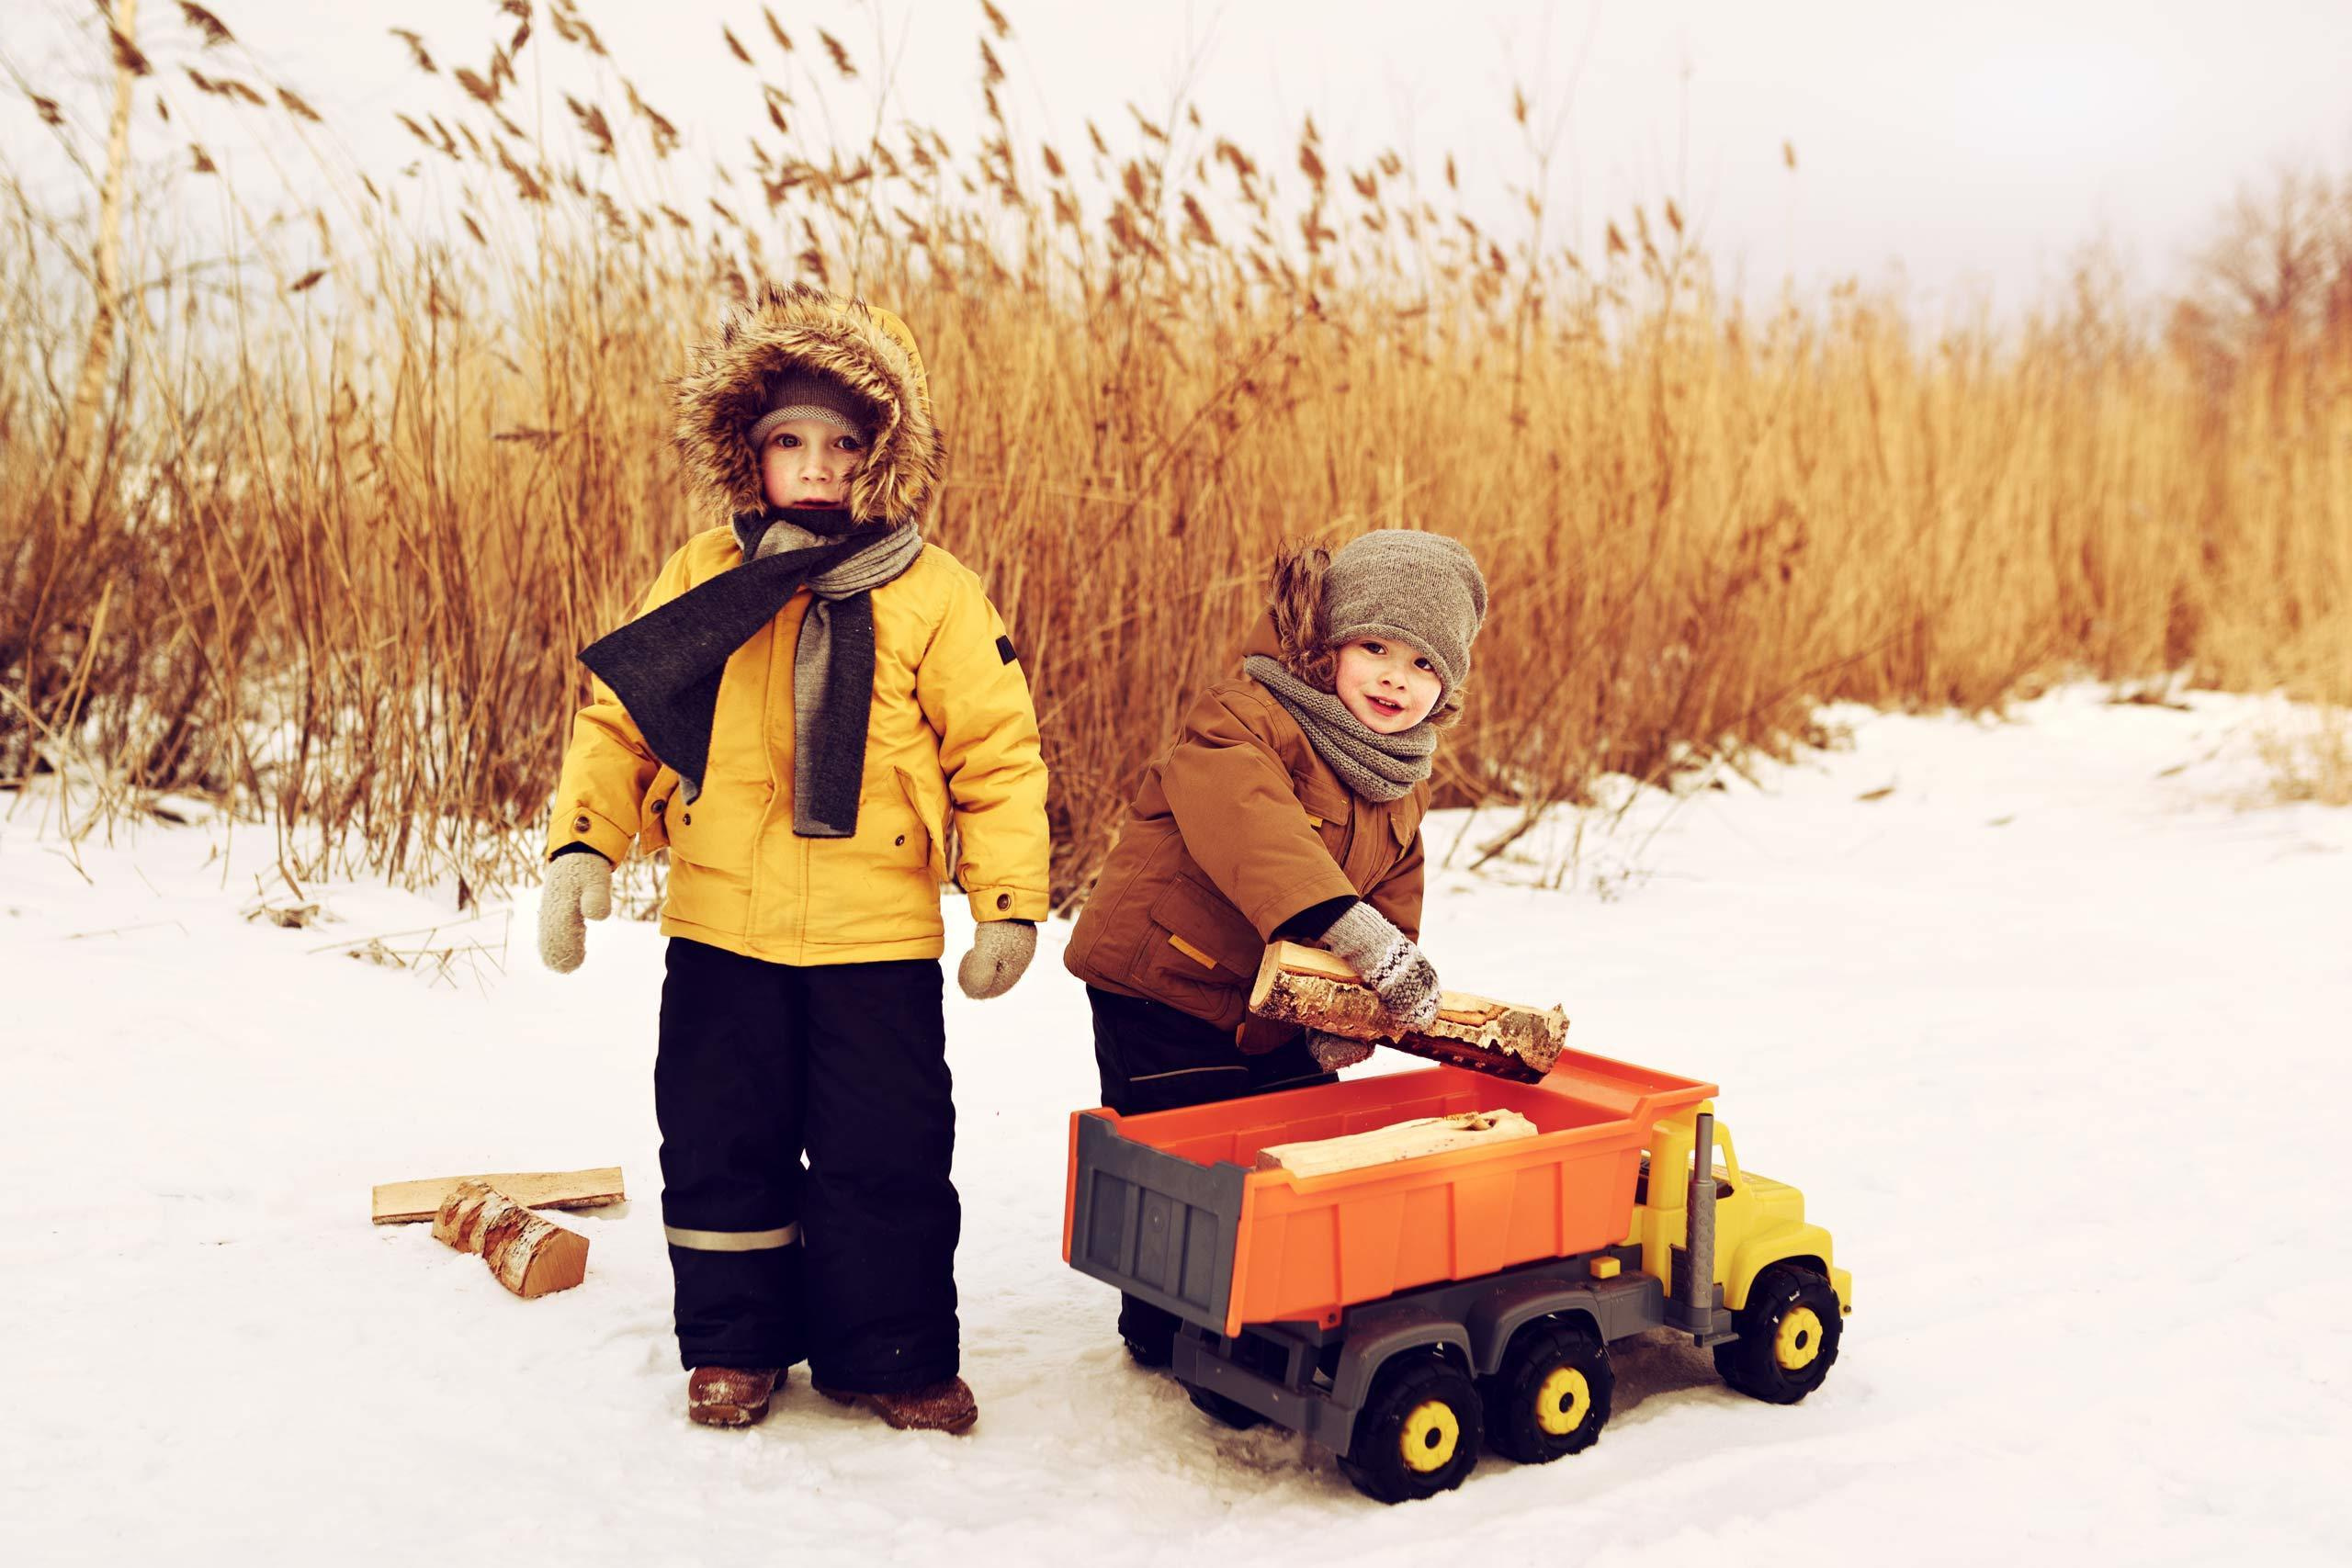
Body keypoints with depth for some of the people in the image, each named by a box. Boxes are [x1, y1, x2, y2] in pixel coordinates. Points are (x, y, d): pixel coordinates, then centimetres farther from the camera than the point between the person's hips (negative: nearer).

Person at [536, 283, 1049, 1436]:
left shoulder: (933, 593, -1)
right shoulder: (702, 581, 5)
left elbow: (998, 752, 0)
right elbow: (618, 717, 7)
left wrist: (1010, 901, -4)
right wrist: (580, 847, -5)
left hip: (877, 939, -2)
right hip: (720, 930, 2)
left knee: (886, 1159, 4)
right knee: (721, 1145, 11)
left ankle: (888, 1353, 22)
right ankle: (735, 1345, 29)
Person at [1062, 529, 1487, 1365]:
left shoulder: (1402, 788, 6)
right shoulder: (1241, 721, -22)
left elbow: (1390, 901, 4)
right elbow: (1253, 833, -40)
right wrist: (1354, 931, -51)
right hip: (1167, 991, -7)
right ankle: (1165, 1330, 21)